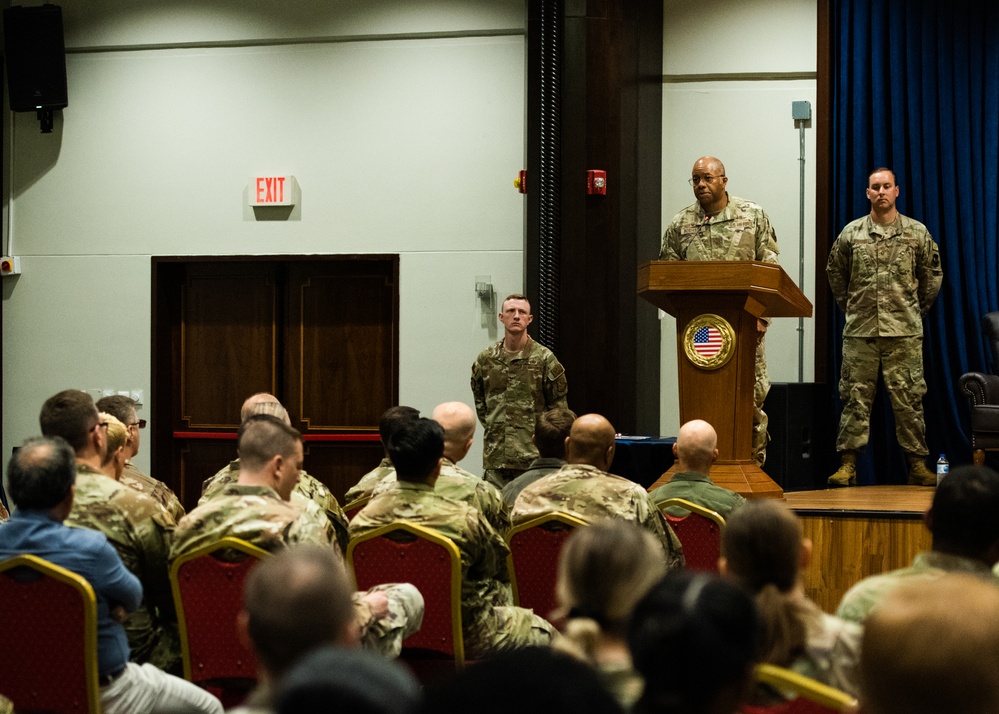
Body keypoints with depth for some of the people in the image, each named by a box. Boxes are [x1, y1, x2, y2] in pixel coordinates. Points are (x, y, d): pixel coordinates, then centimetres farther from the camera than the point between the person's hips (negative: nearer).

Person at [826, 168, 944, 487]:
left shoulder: (917, 232, 6)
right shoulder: (851, 233, 7)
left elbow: (932, 275, 15)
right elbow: (835, 273, 18)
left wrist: (916, 310, 13)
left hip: (904, 332, -1)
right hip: (860, 331, 1)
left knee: (908, 399, 0)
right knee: (855, 397, 0)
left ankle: (917, 464, 6)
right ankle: (847, 464, 3)